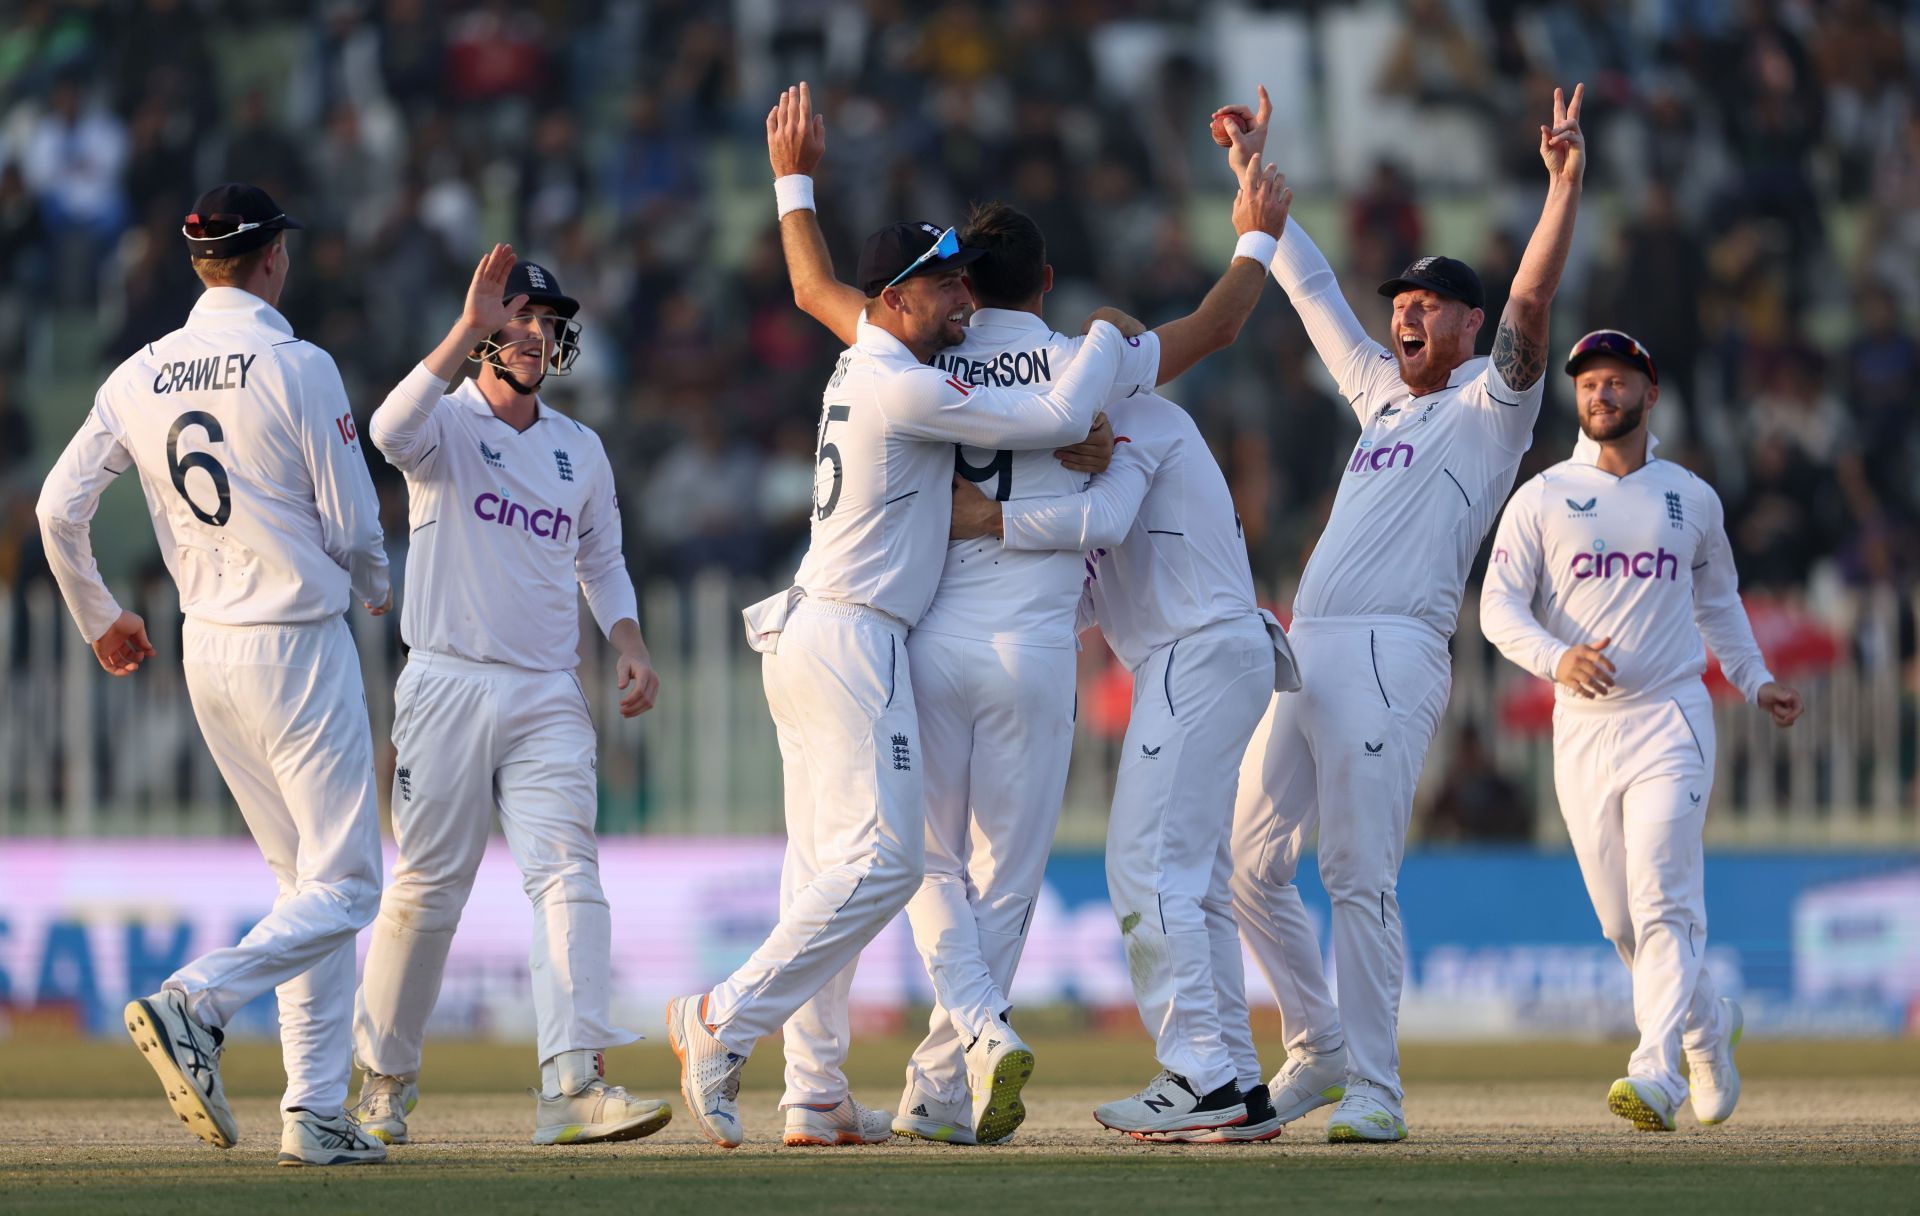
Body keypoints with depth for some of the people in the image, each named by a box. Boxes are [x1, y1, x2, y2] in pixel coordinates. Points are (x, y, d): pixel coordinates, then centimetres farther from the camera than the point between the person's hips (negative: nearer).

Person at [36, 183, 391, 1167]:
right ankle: (194, 1004, -26)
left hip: (206, 653, 7)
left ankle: (315, 1113, 6)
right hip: (299, 643, -7)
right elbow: (352, 527, -8)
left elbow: (58, 507, 5)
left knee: (306, 883, 13)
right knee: (342, 889, -5)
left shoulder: (139, 377, 5)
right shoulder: (298, 369, -11)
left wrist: (98, 616, 21)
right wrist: (375, 593, 14)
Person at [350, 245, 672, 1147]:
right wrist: (470, 329, -29)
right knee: (426, 891, 1)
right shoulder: (447, 425, 0)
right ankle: (383, 1079, 18)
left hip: (547, 700, 4)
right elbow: (392, 430, -25)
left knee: (567, 877, -13)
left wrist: (630, 648, 8)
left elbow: (601, 561, 26)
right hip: (447, 690, -4)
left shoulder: (581, 451, 16)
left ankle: (573, 1083, -23)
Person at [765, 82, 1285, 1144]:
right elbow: (1216, 326, 13)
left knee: (933, 864, 11)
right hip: (1035, 647, -1)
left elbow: (817, 290, 17)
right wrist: (1256, 239, 30)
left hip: (928, 641, 1)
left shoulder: (925, 364, 2)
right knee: (1004, 876, 7)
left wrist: (794, 179, 29)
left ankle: (978, 1027, -16)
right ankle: (940, 1092, 7)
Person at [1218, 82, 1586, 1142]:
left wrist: (1564, 186, -21)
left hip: (1390, 654, -8)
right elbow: (1310, 285, 33)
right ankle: (1318, 1052, 19)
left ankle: (1374, 1087, -11)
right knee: (1250, 865, 7)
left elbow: (1529, 307, -10)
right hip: (1303, 656, 8)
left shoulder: (1490, 406, 5)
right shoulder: (1381, 390, 25)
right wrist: (1254, 178, 34)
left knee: (1359, 875, -13)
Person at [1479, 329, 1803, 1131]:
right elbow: (1499, 606, -5)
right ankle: (1707, 1027, 31)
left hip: (1669, 723, -1)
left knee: (1663, 905, -17)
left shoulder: (1692, 499, 11)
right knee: (1622, 921, 6)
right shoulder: (1542, 499, 5)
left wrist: (1755, 681, 15)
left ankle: (1656, 1076, -27)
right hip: (1582, 727, 1)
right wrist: (1555, 657, -23)